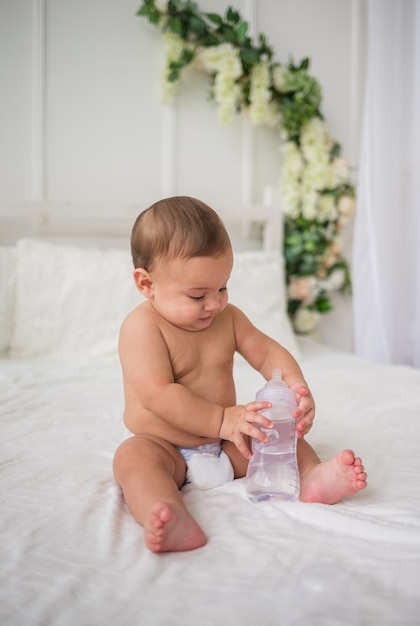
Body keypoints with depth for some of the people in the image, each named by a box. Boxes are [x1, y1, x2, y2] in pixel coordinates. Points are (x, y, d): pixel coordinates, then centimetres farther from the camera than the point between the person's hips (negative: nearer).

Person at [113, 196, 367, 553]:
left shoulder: (227, 317, 3)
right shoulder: (142, 327, -18)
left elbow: (267, 352, 4)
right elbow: (157, 395, -26)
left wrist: (297, 388, -18)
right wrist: (223, 421, -30)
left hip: (225, 446, 6)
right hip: (165, 448, -6)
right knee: (132, 457, -34)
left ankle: (312, 477, -30)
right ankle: (174, 522, -59)